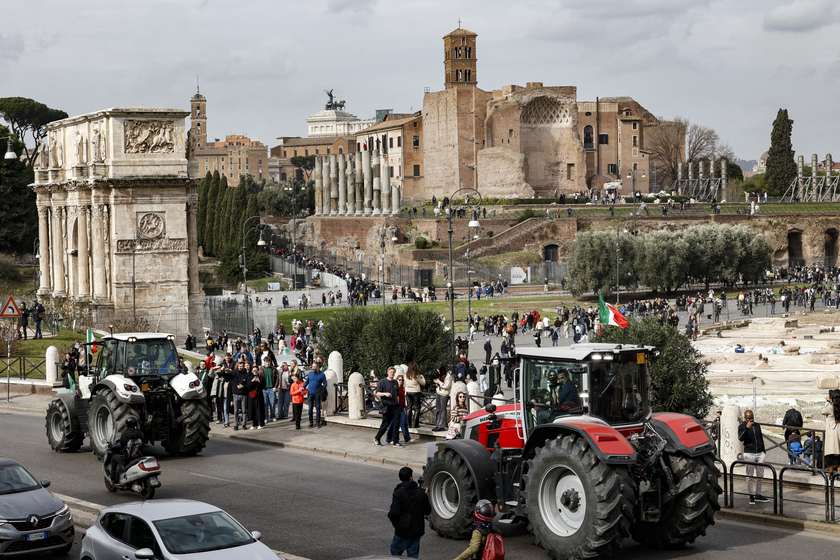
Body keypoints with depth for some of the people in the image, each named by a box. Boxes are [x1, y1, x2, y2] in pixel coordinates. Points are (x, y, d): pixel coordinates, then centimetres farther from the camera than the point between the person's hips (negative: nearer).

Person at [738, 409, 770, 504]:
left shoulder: (757, 426, 13)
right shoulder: (742, 427, -4)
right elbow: (740, 439, -20)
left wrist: (764, 452, 23)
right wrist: (747, 428, -29)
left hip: (760, 454, 5)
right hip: (749, 454, -5)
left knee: (760, 475, 6)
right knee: (750, 476, -1)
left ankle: (758, 495, 15)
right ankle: (751, 496, 5)